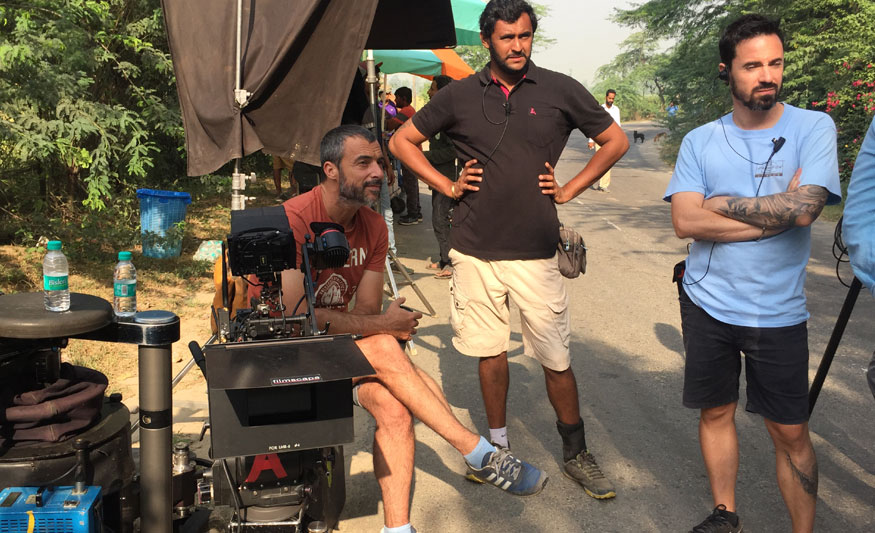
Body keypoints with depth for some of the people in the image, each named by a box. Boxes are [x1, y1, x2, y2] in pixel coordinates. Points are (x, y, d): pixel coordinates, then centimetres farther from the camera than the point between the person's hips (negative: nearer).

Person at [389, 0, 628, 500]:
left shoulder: (561, 90, 1)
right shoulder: (460, 96, 4)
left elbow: (616, 141, 10)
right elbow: (402, 141, 13)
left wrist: (570, 189, 3)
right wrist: (448, 185, 4)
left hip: (536, 251, -1)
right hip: (475, 250, 1)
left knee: (557, 359, 3)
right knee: (490, 351, 12)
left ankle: (576, 453, 20)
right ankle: (497, 444, 29)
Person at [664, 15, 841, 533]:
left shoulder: (813, 128, -5)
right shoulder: (700, 141, 1)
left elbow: (804, 209, -21)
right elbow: (685, 221, -13)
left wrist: (720, 204, -11)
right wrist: (777, 209, -15)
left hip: (779, 313, -2)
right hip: (708, 305, 3)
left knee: (791, 432, 5)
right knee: (716, 412, 15)